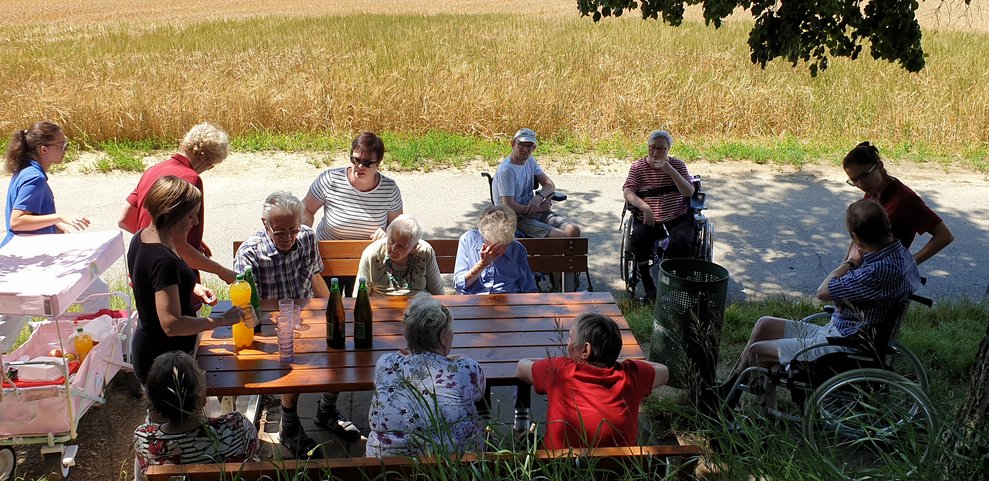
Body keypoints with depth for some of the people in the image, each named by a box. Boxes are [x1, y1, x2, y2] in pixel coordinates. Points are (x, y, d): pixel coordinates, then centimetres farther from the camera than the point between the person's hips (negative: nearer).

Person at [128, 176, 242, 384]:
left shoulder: (142, 238, 2)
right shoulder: (163, 261, -28)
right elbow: (171, 324, -32)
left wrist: (191, 287, 7)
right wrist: (221, 320, -24)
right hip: (164, 363, -10)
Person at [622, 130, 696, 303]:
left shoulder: (677, 165, 6)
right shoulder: (638, 167, 6)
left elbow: (689, 192, -6)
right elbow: (628, 192, -6)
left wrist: (671, 171, -18)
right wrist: (644, 206, -25)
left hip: (678, 219, 0)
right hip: (647, 219, 0)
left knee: (680, 243, -32)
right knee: (639, 238, -31)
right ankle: (649, 291, -18)